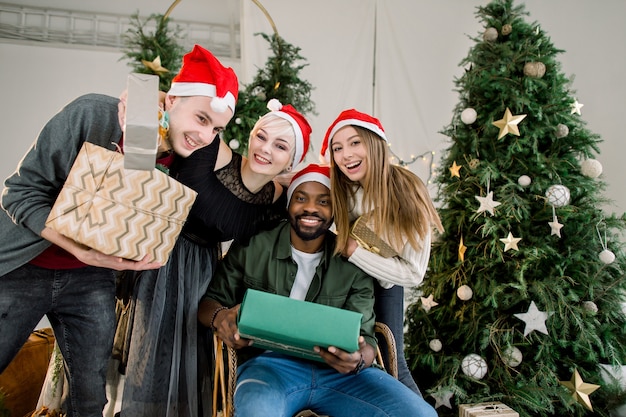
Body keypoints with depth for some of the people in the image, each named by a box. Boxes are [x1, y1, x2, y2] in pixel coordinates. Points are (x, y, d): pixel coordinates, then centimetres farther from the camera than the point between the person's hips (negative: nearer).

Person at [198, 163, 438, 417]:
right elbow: (209, 301, 9)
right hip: (270, 363, -2)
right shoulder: (251, 249, 3)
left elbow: (365, 338, 3)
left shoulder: (353, 264, 6)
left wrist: (358, 360, -22)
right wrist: (220, 317, -17)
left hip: (338, 369, 3)